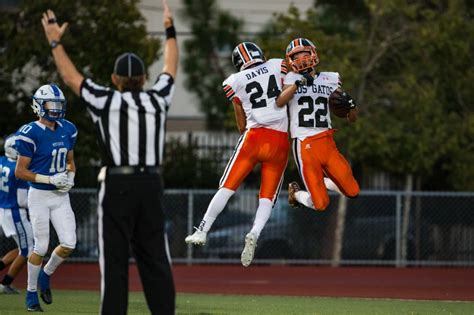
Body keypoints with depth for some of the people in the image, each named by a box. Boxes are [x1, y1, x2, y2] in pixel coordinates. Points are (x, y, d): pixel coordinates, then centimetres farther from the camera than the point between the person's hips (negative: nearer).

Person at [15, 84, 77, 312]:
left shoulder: (67, 130, 5)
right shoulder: (31, 134, -15)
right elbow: (20, 172, -13)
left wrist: (70, 177, -2)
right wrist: (51, 179, -19)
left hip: (61, 197, 6)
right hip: (39, 196, -6)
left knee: (68, 244, -3)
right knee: (41, 247, -3)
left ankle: (45, 276, 25)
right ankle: (31, 293, 15)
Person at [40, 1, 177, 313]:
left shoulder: (107, 101, 0)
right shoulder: (157, 100, 9)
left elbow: (71, 76, 11)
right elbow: (171, 69, 26)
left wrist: (55, 42, 22)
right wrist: (170, 30, 38)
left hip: (117, 186, -3)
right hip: (152, 185, 3)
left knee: (115, 258, -4)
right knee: (155, 258, 3)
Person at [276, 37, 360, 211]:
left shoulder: (330, 80, 11)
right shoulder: (292, 79, 2)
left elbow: (352, 119, 16)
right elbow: (279, 103, -21)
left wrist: (350, 104, -6)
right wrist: (298, 83, -32)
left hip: (327, 144, 4)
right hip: (304, 146, -4)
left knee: (352, 191, -3)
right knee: (320, 204, -9)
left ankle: (323, 182, 25)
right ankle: (296, 193, 24)